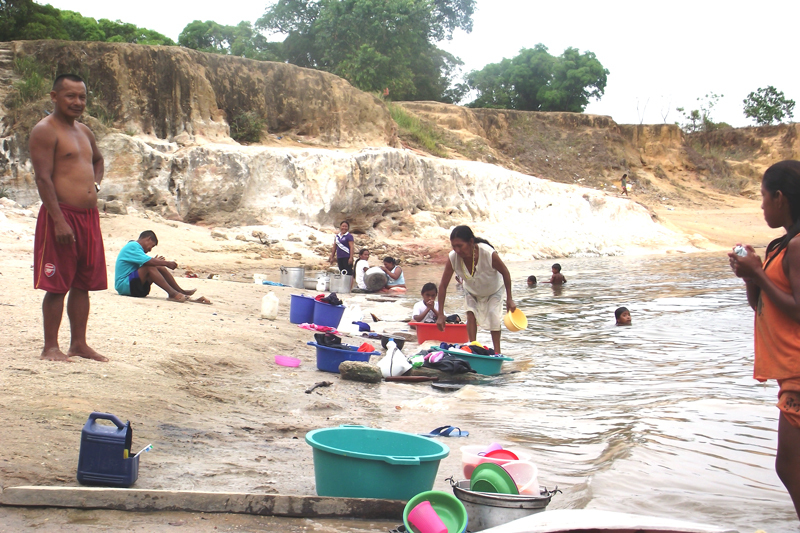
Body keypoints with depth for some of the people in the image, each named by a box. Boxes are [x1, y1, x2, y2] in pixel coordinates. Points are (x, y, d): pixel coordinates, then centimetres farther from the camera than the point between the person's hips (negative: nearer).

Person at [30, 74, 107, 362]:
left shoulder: (84, 131, 17)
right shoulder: (45, 130, -8)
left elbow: (98, 160, 37)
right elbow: (43, 178, -16)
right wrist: (59, 221, -22)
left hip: (89, 216, 8)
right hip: (61, 215, -8)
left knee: (83, 284, 11)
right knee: (57, 286, -4)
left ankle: (79, 344, 19)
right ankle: (50, 347, 5)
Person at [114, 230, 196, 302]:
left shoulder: (134, 246, 20)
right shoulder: (132, 246, -13)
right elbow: (148, 262, -24)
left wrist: (156, 261, 10)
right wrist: (167, 263, -17)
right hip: (124, 285, -10)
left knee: (159, 268, 2)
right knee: (149, 267, -28)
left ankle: (181, 291, -1)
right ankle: (172, 293, -34)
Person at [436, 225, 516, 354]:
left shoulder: (488, 254, -42)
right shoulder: (453, 258, -35)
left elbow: (505, 273, -22)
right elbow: (443, 286, -25)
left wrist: (509, 299, -16)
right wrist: (441, 315, -26)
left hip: (493, 290, -2)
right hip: (471, 291, 2)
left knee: (494, 314, -14)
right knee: (471, 312, -17)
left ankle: (497, 350, -2)